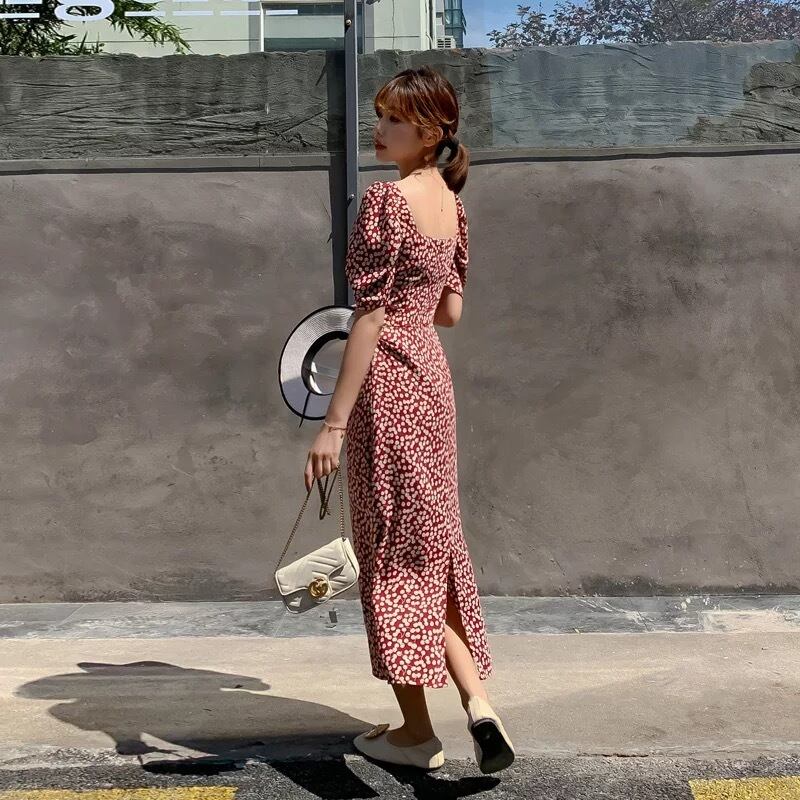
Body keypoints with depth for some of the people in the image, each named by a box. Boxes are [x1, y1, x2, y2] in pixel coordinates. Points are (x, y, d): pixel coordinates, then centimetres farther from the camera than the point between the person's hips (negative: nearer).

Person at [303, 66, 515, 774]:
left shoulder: (386, 198, -15)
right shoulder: (452, 202, 10)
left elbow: (369, 321, -19)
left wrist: (334, 424, -18)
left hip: (388, 382, -8)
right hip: (432, 376, 8)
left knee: (393, 554, 4)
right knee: (430, 547, 16)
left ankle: (418, 730, 16)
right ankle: (476, 700, 7)